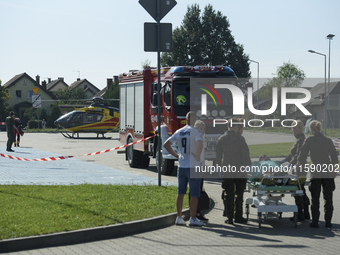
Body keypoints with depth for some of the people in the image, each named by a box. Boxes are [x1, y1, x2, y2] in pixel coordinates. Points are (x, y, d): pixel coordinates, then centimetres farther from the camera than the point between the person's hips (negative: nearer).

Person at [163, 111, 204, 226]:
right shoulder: (196, 131, -9)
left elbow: (166, 144, 13)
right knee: (194, 193, 0)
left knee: (180, 192, 11)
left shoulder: (179, 132, 9)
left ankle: (179, 218, 14)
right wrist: (198, 156, -10)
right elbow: (200, 144, -26)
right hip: (192, 166, -6)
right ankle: (193, 219, 0)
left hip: (181, 165, 6)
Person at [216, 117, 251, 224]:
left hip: (226, 172, 3)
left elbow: (218, 156, 10)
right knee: (239, 195, 7)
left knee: (228, 195, 5)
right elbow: (245, 155, -8)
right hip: (240, 171, -3)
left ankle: (229, 217, 3)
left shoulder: (221, 139, 5)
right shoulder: (240, 139, -8)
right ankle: (238, 216, 11)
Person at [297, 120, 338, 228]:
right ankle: (328, 221, 8)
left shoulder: (309, 140, -1)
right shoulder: (328, 140, 6)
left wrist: (297, 166, 16)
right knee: (328, 197, 8)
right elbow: (334, 157, 7)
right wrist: (334, 169, 16)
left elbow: (302, 155, 1)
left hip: (315, 172, -2)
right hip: (327, 171, 2)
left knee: (315, 198, 4)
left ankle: (315, 221, 4)